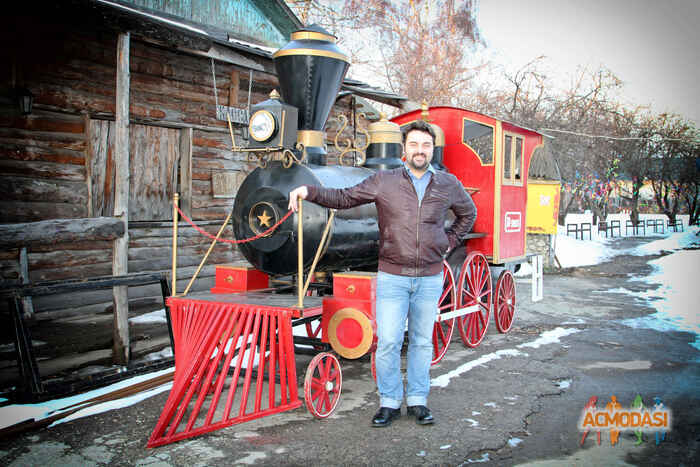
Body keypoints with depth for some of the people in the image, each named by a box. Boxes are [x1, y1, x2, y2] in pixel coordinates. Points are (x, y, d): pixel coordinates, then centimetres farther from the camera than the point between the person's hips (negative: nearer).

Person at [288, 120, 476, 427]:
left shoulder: (448, 185, 4)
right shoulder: (384, 182, -2)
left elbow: (468, 213, 22)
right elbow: (344, 198, 0)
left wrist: (450, 242, 12)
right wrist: (309, 191, -14)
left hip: (430, 278, 2)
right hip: (392, 277, -2)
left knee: (422, 342, 11)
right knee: (388, 343, -2)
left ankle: (418, 400, 24)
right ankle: (389, 403, 14)